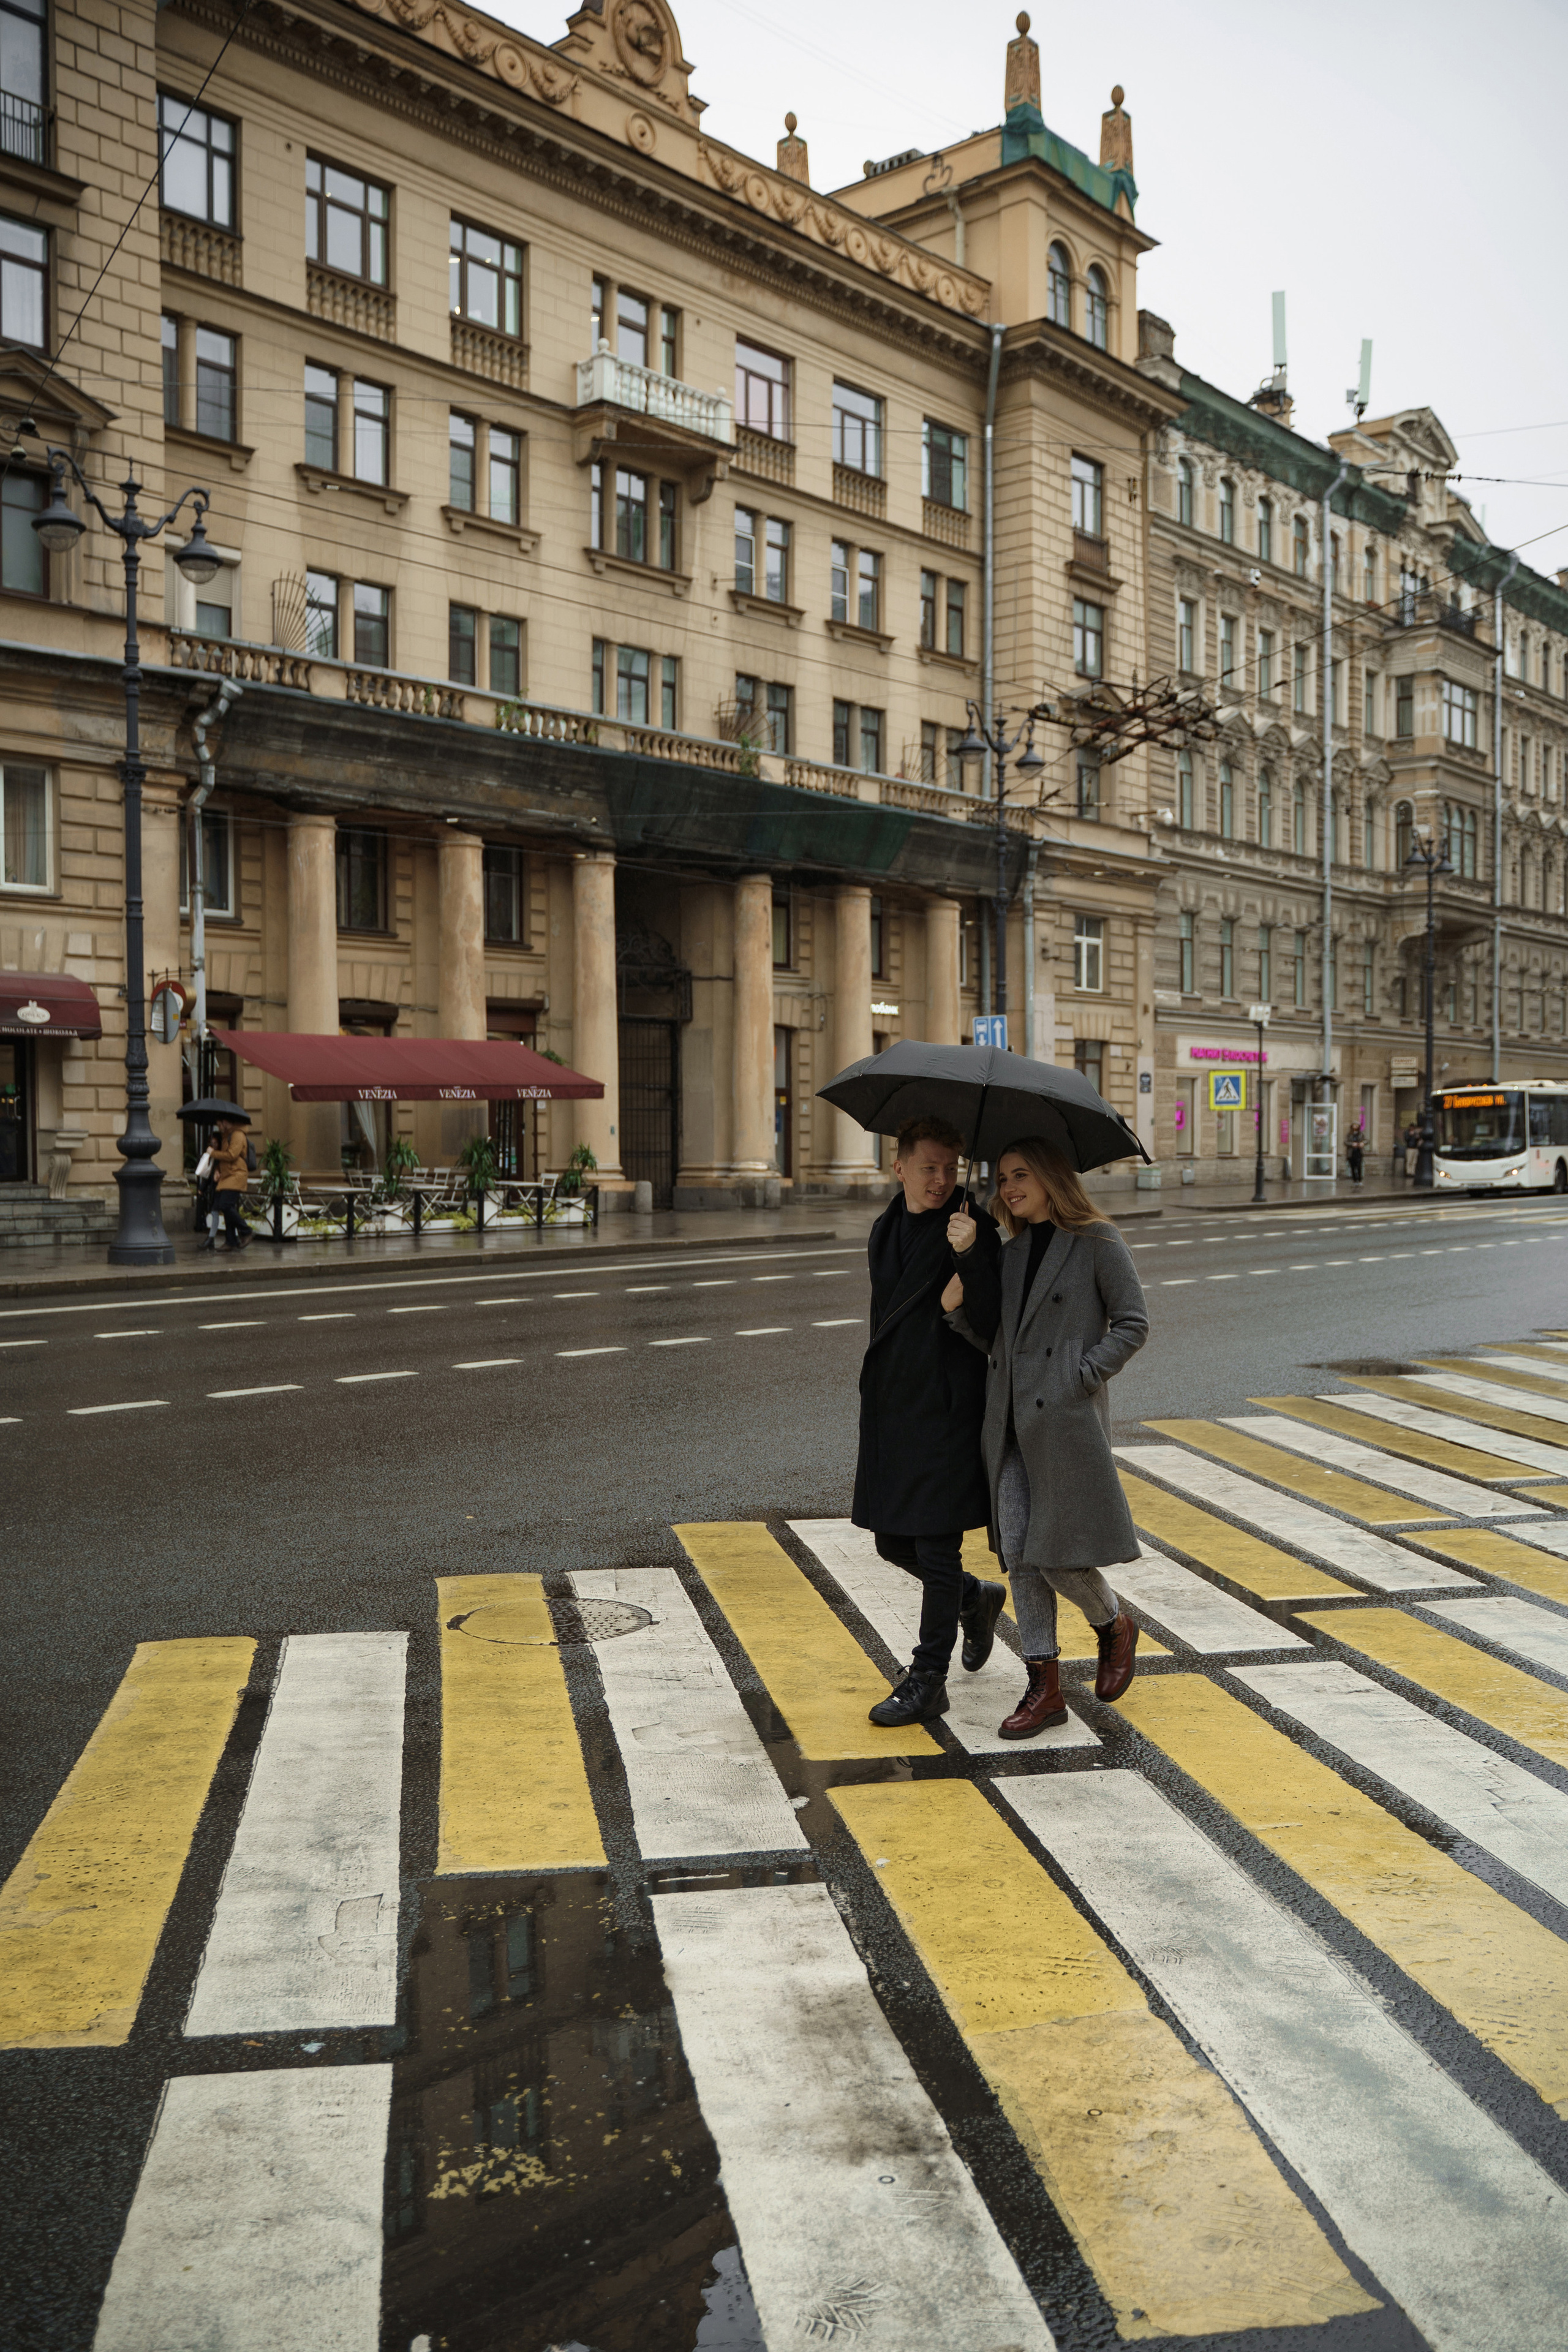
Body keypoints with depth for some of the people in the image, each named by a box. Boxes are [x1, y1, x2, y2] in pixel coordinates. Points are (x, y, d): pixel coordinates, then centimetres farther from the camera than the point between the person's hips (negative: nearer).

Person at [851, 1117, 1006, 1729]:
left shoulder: (970, 1231, -11)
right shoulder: (885, 1231, 10)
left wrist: (971, 1253, -31)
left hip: (948, 1409, -7)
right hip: (890, 1408, 7)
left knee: (937, 1550, 0)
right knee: (893, 1543, 14)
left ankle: (928, 1680, 14)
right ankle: (976, 1598, 40)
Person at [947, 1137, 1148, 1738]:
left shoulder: (1097, 1243, -4)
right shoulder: (1010, 1253, 14)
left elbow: (1133, 1323, -4)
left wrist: (1084, 1374, -13)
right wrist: (959, 1307, -2)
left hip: (1067, 1418, -6)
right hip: (1009, 1419, 6)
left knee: (1058, 1554, -2)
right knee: (1019, 1554, 5)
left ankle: (1114, 1626, 30)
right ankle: (1043, 1688, 14)